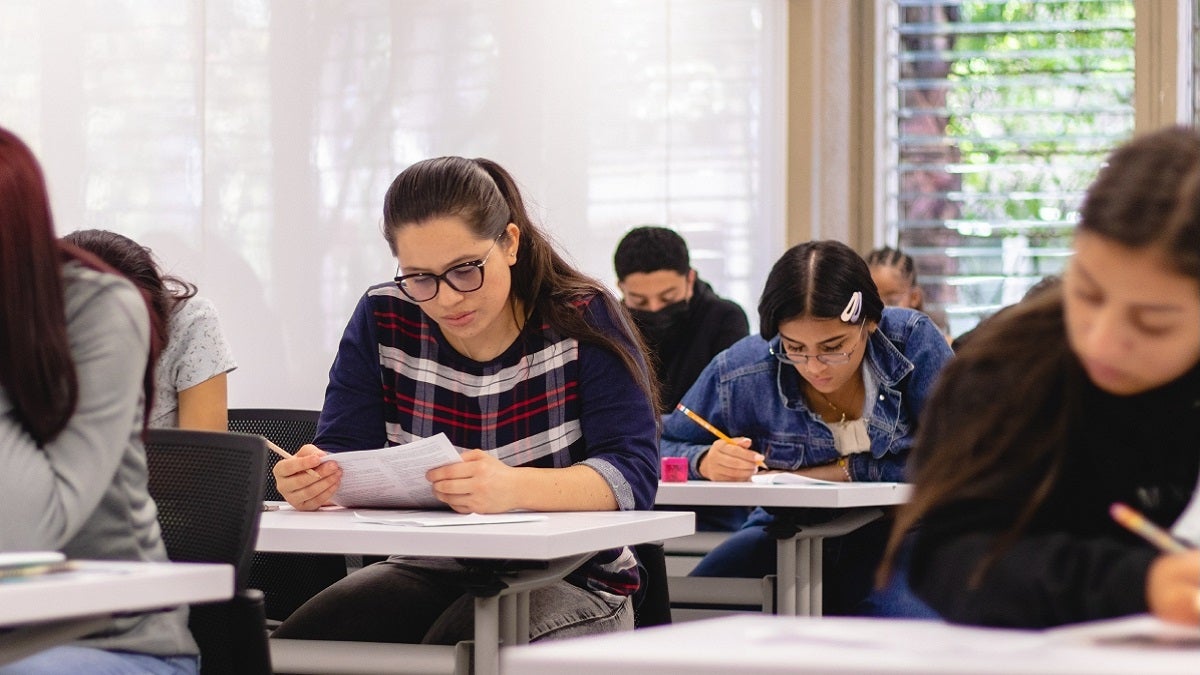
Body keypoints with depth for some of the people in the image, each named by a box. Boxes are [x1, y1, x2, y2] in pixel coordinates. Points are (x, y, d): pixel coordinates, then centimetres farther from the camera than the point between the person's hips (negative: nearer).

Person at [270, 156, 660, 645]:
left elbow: (633, 472, -18)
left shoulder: (585, 319, -8)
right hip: (430, 572, 4)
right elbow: (342, 454, 0)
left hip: (568, 580, -4)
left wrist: (514, 487, -39)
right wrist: (313, 479, -28)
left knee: (457, 652, -36)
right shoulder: (381, 320, 3)